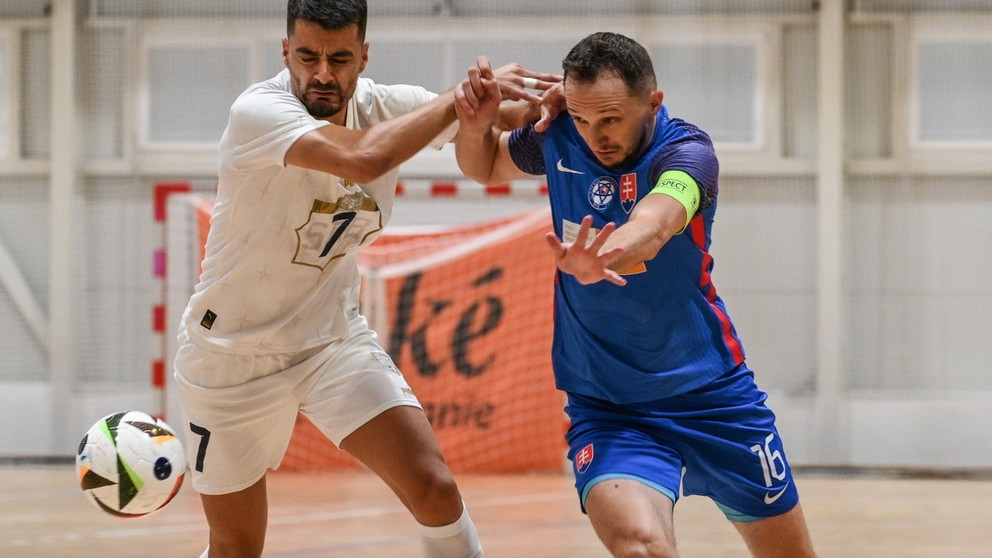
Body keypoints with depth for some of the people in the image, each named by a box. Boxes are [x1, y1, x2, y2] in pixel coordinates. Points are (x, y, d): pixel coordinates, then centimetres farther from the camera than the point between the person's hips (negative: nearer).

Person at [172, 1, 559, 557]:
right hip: (232, 355, -4)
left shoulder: (387, 106, -9)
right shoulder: (258, 111, -27)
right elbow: (364, 158, -44)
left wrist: (549, 103, -26)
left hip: (335, 338, 4)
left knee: (435, 490, -15)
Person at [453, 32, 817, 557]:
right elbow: (484, 165, 17)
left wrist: (595, 260, -63)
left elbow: (652, 225, -41)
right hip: (603, 405, 1)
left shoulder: (686, 151, -18)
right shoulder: (557, 136, -5)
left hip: (711, 394, -1)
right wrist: (475, 124, -8)